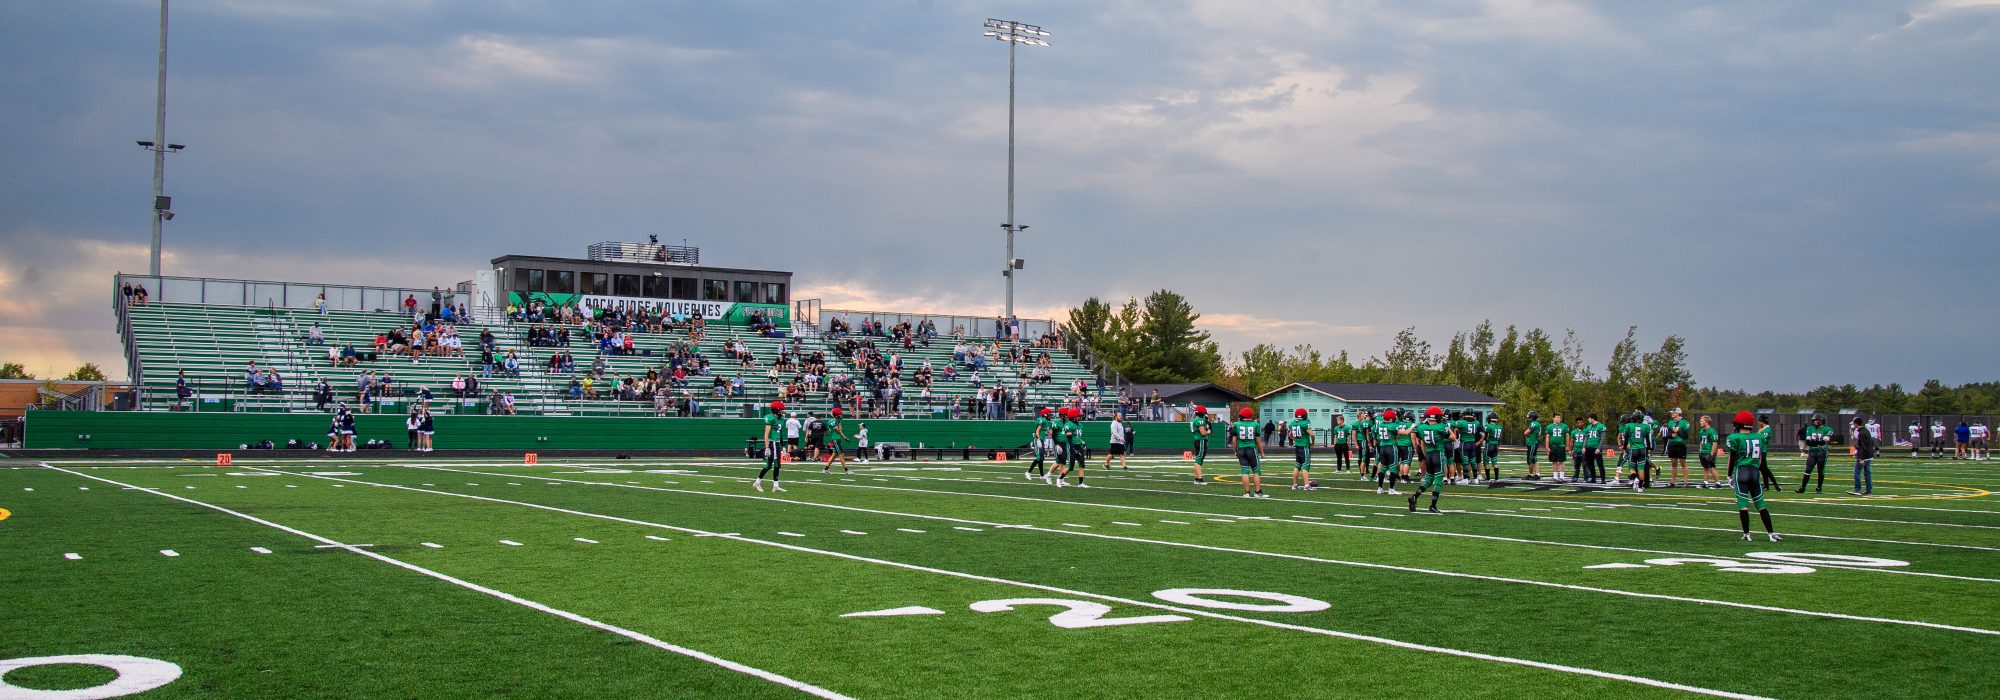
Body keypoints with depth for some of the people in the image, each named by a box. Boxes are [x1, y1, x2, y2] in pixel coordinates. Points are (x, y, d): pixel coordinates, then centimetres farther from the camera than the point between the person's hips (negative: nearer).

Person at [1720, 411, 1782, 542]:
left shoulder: (1735, 438, -6)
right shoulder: (1759, 437, 9)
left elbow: (1732, 459, -3)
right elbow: (1761, 460, 14)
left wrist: (1730, 475, 6)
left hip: (1741, 471, -4)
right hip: (1755, 472, 4)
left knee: (1743, 504, -1)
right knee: (1760, 503, 10)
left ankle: (1746, 534, 0)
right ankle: (1771, 532, 8)